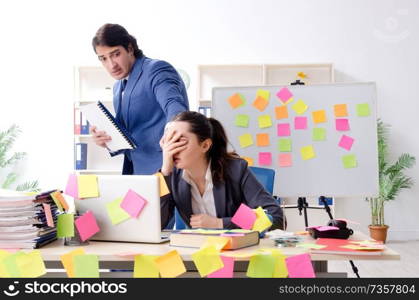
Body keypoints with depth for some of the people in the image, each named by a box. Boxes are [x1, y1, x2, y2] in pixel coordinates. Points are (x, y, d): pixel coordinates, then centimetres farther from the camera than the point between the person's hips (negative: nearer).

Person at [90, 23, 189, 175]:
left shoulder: (156, 70, -9)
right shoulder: (118, 87, 17)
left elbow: (173, 104, -28)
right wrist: (108, 140, 0)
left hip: (162, 170, -8)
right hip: (135, 171, 8)